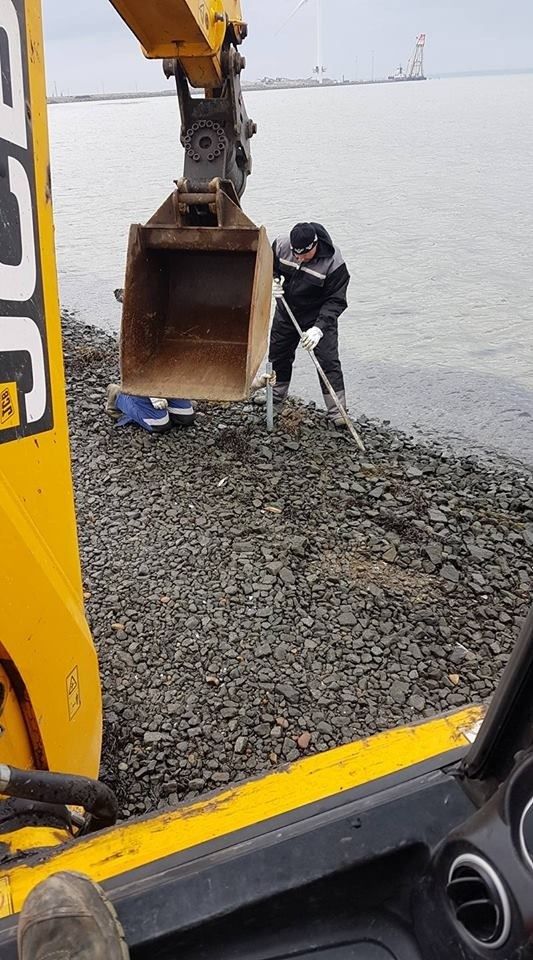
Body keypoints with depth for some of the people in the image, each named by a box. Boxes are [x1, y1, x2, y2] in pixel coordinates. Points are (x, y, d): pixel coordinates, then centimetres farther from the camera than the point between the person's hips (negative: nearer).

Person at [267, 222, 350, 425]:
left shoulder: (333, 263, -29)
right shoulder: (281, 245, -16)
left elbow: (336, 301, -24)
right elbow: (269, 266, 6)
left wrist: (319, 328, -36)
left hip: (320, 316, -4)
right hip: (286, 312, 4)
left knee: (328, 361, -11)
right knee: (278, 355, 15)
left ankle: (338, 414, -4)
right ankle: (274, 400, 37)